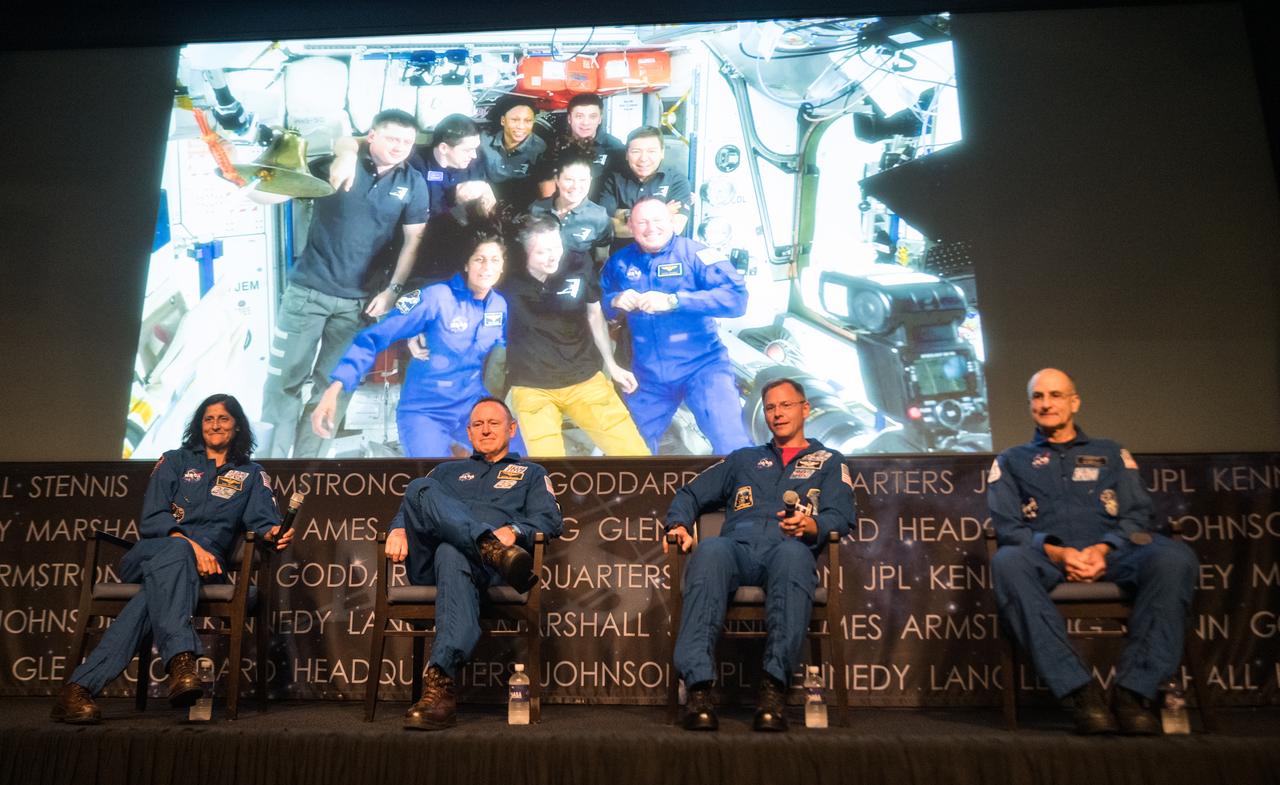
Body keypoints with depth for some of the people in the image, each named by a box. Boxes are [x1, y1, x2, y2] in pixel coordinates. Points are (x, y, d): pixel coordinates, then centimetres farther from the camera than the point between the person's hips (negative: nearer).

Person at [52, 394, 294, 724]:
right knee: (175, 552, -39)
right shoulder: (174, 462, 18)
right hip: (148, 552, 0)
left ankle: (81, 687, -45)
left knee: (153, 594, -35)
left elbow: (264, 522, 1)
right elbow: (151, 520, 4)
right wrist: (190, 544, -15)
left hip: (206, 563, 0)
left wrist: (273, 534, -25)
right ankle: (181, 658, -58)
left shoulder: (252, 475, 19)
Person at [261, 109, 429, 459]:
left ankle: (308, 455, 21)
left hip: (358, 301, 2)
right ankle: (273, 454, 14)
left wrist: (393, 290, -4)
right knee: (284, 380, 1)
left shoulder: (413, 183, 1)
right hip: (307, 290, -1)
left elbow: (413, 241, 5)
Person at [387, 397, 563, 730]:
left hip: (482, 565, -3)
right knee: (420, 489, -25)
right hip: (428, 563, 3)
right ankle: (491, 549, -47)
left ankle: (440, 685, -55)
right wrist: (398, 528, 0)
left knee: (453, 555, -41)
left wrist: (514, 531, -13)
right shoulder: (447, 471, 36)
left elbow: (551, 520, 9)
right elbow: (408, 508, 25)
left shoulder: (531, 474, 26)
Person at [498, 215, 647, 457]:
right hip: (532, 386, -2)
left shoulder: (579, 265, -6)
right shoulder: (509, 280, -12)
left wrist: (611, 365, 13)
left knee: (635, 451, -3)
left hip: (585, 378, 2)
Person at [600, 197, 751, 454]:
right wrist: (616, 301, -12)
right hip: (647, 372, 4)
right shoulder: (620, 262, 5)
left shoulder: (695, 253, -9)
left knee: (733, 447, -15)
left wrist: (673, 301, -29)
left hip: (701, 365, -4)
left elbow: (737, 298, -21)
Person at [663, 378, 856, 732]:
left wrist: (811, 525, -14)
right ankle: (698, 686, -45)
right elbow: (691, 494, 31)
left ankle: (774, 686, -45)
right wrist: (679, 524, 8)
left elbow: (842, 515, 9)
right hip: (738, 547, 2)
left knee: (792, 552, -40)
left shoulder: (829, 461, 27)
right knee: (710, 549, -36)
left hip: (787, 548, -2)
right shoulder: (742, 459, 36)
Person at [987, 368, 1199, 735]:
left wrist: (1104, 549, -9)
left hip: (1111, 553, 2)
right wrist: (1056, 553, -12)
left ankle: (1133, 692, -28)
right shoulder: (1011, 461, 22)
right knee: (1007, 563, -37)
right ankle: (1080, 692, -36)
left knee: (1174, 557, -31)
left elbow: (1137, 514, 13)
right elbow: (1007, 525, 8)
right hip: (1046, 557, -1)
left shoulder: (1111, 453, 26)